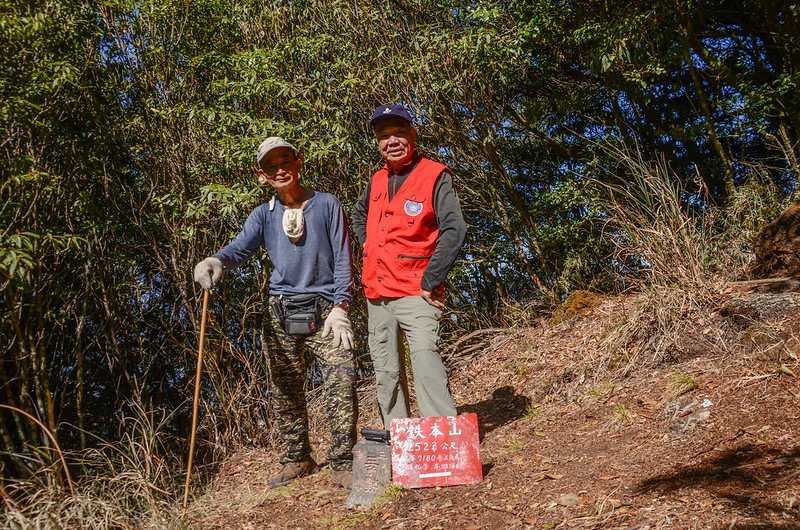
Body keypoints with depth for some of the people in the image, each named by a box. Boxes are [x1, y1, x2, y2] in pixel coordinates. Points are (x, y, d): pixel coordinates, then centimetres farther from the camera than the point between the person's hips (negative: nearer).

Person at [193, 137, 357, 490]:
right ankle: (297, 459, 25)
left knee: (341, 382, -16)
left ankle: (342, 464, -7)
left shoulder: (327, 205, 2)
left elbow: (343, 259, -1)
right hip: (281, 314, 3)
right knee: (284, 392, 9)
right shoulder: (263, 215, 8)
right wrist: (216, 261, -32)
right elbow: (240, 248, -9)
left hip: (324, 311, -3)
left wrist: (339, 307, -10)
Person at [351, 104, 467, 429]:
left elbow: (454, 230, -16)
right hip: (376, 292, 7)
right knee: (386, 372, 11)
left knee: (425, 356, -22)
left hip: (414, 292, -7)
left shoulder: (434, 176, -7)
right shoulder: (377, 180, 12)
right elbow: (359, 214, 33)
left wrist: (431, 281, -18)